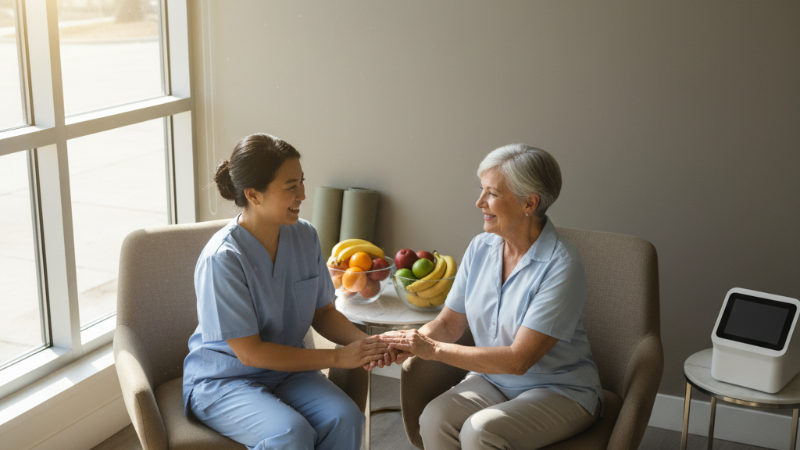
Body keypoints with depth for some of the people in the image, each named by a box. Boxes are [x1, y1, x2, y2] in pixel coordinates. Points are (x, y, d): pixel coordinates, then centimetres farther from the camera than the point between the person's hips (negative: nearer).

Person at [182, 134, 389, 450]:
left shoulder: (305, 237, -2)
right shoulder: (222, 258, -22)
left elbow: (323, 312, 9)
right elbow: (249, 352, -20)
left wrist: (364, 342, -13)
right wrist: (338, 357, -21)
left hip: (286, 369, 5)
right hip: (223, 381, -5)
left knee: (345, 418, -23)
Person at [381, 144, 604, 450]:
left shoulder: (561, 266, -21)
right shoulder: (480, 248, 0)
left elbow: (519, 359, -24)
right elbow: (449, 323, 5)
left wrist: (434, 349, -23)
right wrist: (410, 343, -17)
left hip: (559, 390, -5)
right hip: (492, 379, 5)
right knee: (434, 419, -24)